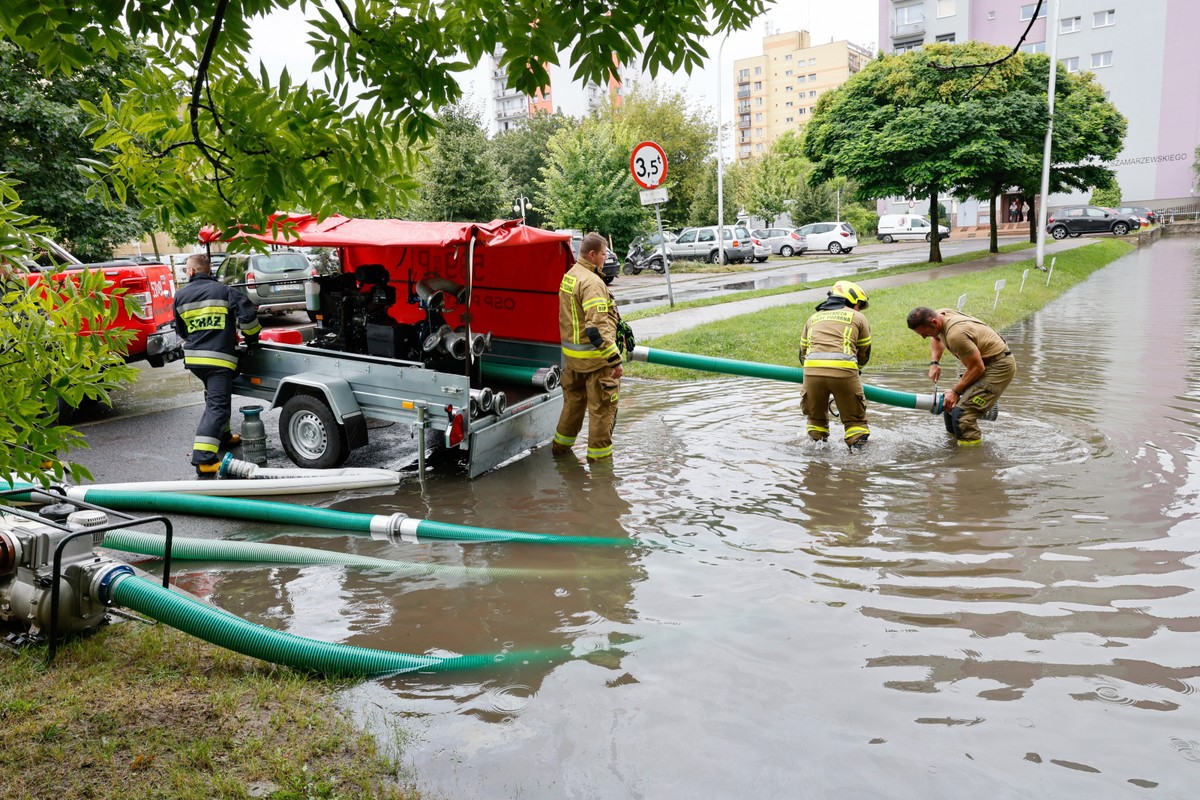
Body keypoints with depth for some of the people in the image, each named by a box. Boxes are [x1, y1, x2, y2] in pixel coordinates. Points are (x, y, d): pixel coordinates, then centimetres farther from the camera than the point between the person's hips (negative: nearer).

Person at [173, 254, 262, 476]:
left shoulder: (181, 296, 10)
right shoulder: (225, 291, -3)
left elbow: (181, 330, 21)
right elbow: (247, 314, -13)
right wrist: (252, 337, 5)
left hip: (193, 357, 5)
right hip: (219, 358, -5)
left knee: (214, 397, 28)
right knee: (217, 405, -9)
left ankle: (222, 437, 39)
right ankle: (203, 457, -20)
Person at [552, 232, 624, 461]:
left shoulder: (568, 276, 9)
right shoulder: (592, 283, -21)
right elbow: (597, 328, -27)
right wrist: (615, 360, -26)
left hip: (570, 353, 9)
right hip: (594, 357, -9)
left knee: (574, 399, 24)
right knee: (602, 407, 3)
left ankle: (561, 443, 35)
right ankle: (599, 455, 11)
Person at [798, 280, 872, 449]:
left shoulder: (814, 318, 29)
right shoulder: (858, 318, 20)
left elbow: (803, 353, 30)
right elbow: (864, 354, 26)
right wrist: (855, 373, 43)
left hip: (812, 369, 3)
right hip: (844, 370, -3)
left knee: (815, 416, 23)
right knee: (855, 419, 12)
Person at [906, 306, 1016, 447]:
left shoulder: (955, 335, -33)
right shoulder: (939, 314, -3)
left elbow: (977, 368, -26)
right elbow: (936, 338, 22)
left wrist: (956, 391, -15)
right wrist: (934, 363, 7)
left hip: (999, 366, -10)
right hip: (982, 361, 10)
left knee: (962, 413, -21)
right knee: (951, 403, 16)